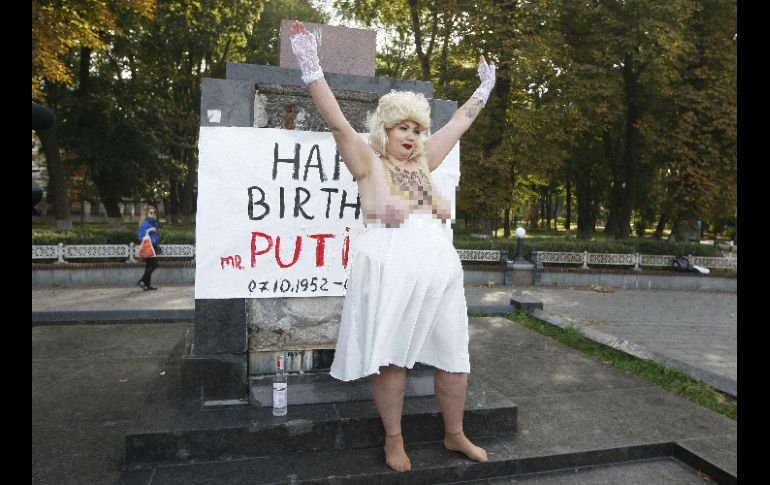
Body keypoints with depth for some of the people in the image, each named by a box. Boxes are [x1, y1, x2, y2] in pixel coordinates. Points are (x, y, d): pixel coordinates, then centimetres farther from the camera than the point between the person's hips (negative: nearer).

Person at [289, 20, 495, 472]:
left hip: (439, 261, 6)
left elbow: (458, 124, 28)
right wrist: (312, 67, -12)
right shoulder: (369, 161, 5)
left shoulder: (423, 161, 19)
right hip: (389, 264, -5)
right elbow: (338, 122, -6)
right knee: (391, 354, 3)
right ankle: (394, 439, 22)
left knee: (453, 353, 9)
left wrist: (485, 87, 36)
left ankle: (455, 434, 28)